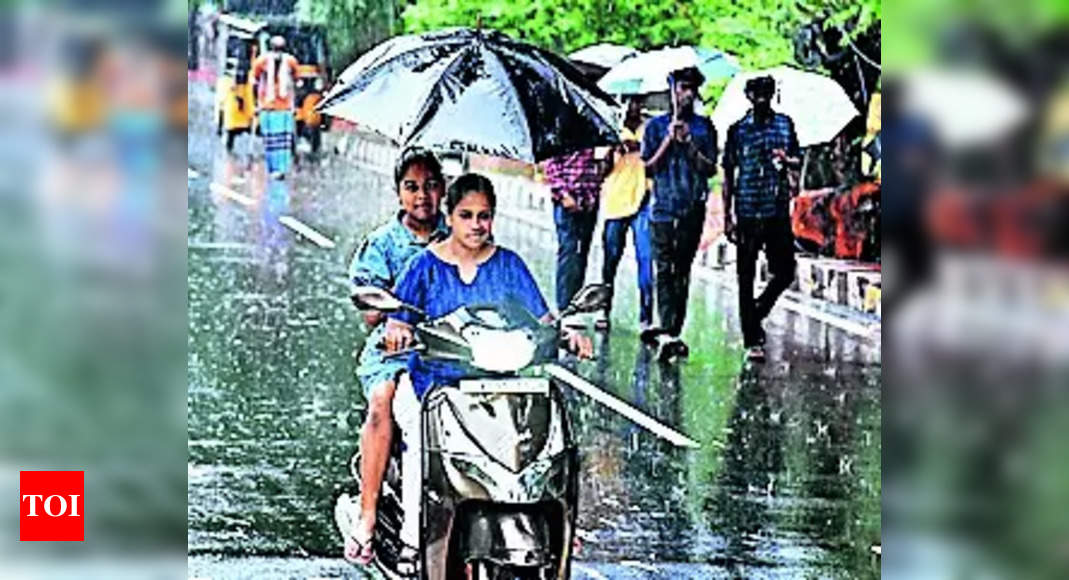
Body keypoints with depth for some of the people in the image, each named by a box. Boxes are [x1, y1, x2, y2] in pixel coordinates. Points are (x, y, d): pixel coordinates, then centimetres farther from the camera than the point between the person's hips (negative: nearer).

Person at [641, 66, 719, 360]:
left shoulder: (704, 127, 10)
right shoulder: (656, 126, 8)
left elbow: (710, 169, 3)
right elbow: (649, 169, 3)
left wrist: (689, 143, -9)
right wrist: (669, 140, -7)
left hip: (693, 210, 1)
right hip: (663, 209, -1)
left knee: (682, 272, 2)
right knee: (664, 271, -8)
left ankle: (671, 329, 7)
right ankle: (668, 332, -11)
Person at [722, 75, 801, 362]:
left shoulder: (785, 124, 9)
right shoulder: (738, 130, 2)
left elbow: (798, 160, 15)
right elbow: (728, 175, 4)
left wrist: (787, 159, -10)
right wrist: (727, 217, 0)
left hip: (778, 211, 2)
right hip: (748, 212, -2)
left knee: (785, 273, 2)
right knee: (746, 279, 0)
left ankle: (757, 314, 27)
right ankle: (752, 341, 7)